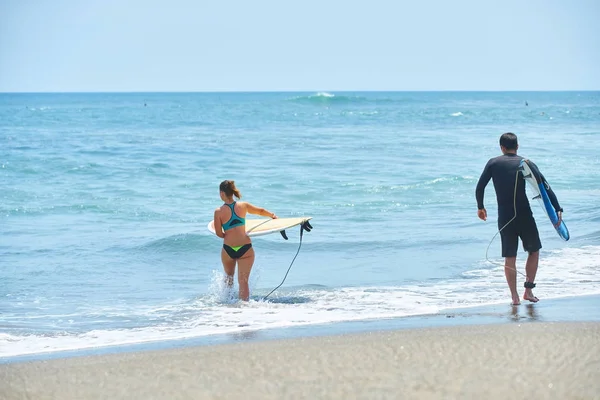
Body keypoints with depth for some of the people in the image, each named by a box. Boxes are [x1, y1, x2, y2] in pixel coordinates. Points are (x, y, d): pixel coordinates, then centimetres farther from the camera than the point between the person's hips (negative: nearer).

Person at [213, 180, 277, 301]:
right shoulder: (243, 206, 0)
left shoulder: (218, 212, -7)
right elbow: (261, 211, 16)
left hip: (228, 249, -1)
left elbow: (219, 234, -4)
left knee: (229, 276, 27)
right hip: (245, 248, 1)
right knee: (243, 281, 1)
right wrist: (273, 216, 36)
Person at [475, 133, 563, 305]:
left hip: (505, 217, 1)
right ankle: (528, 291, 12)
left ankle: (515, 296, 5)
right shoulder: (526, 163, 3)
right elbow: (545, 187, -4)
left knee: (510, 258, 7)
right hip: (525, 215, -1)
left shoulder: (493, 163, 4)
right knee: (534, 251, 17)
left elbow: (479, 188, 0)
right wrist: (557, 209, -4)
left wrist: (480, 207, 15)